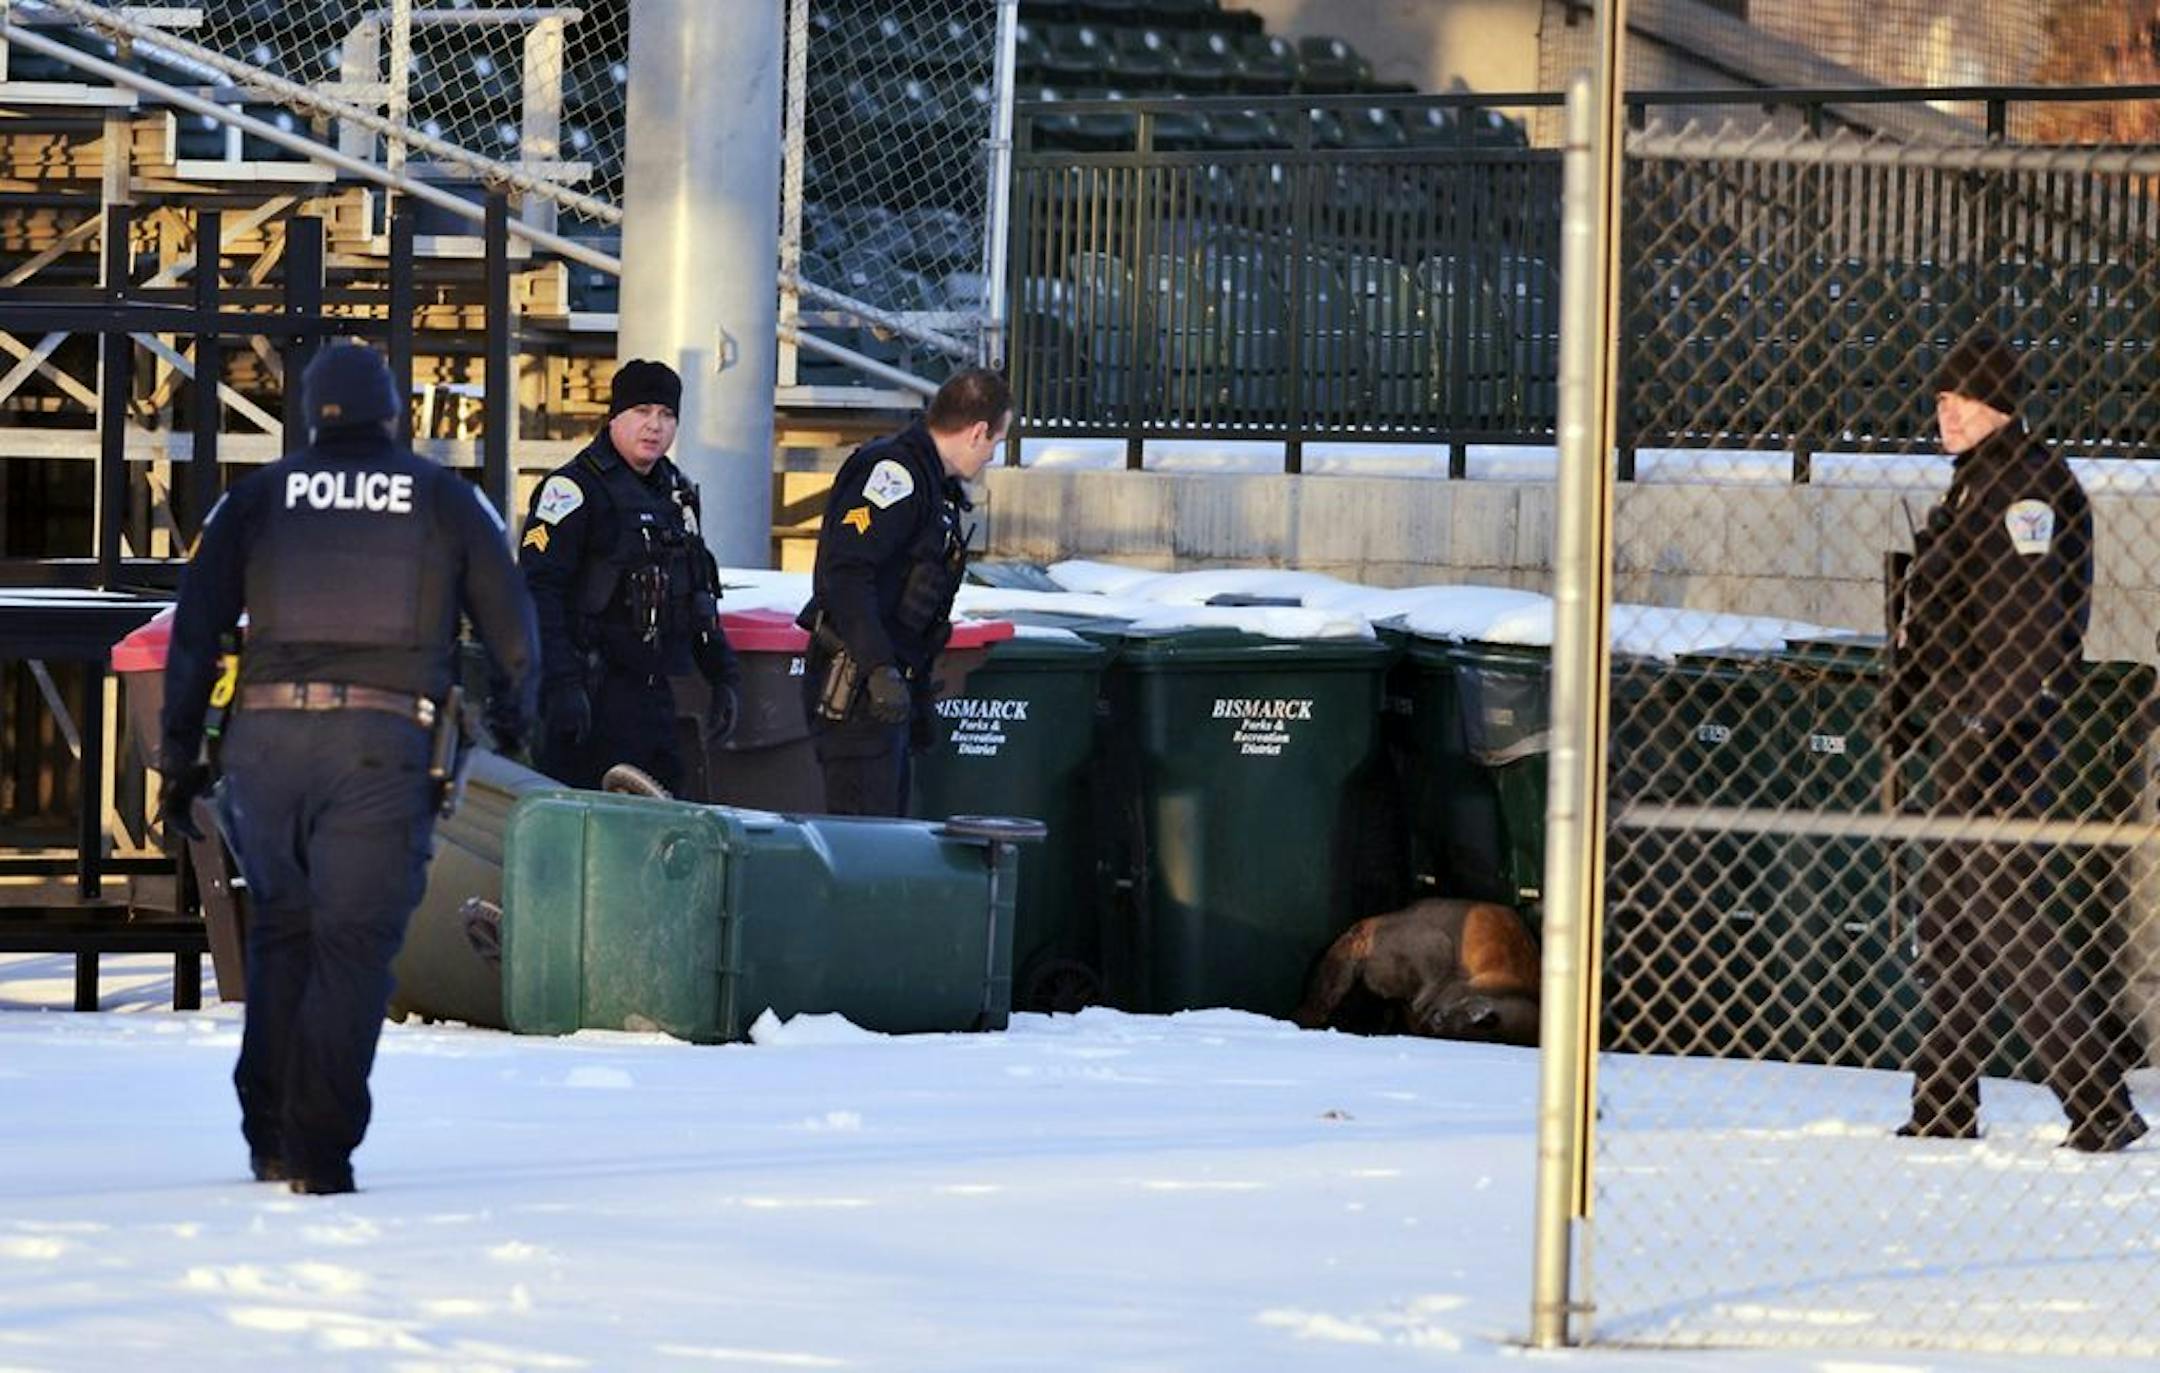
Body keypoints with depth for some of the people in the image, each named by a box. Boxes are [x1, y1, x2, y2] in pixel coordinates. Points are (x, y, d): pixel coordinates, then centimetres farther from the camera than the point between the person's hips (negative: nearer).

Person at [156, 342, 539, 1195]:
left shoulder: (257, 499, 13)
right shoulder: (447, 500, 11)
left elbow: (194, 630, 8)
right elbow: (512, 628, 13)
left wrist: (180, 757, 11)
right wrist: (511, 718, 31)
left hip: (266, 739, 2)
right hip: (384, 742, -2)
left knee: (280, 931, 19)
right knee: (354, 939, -1)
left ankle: (270, 1135, 18)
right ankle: (318, 1146, -10)